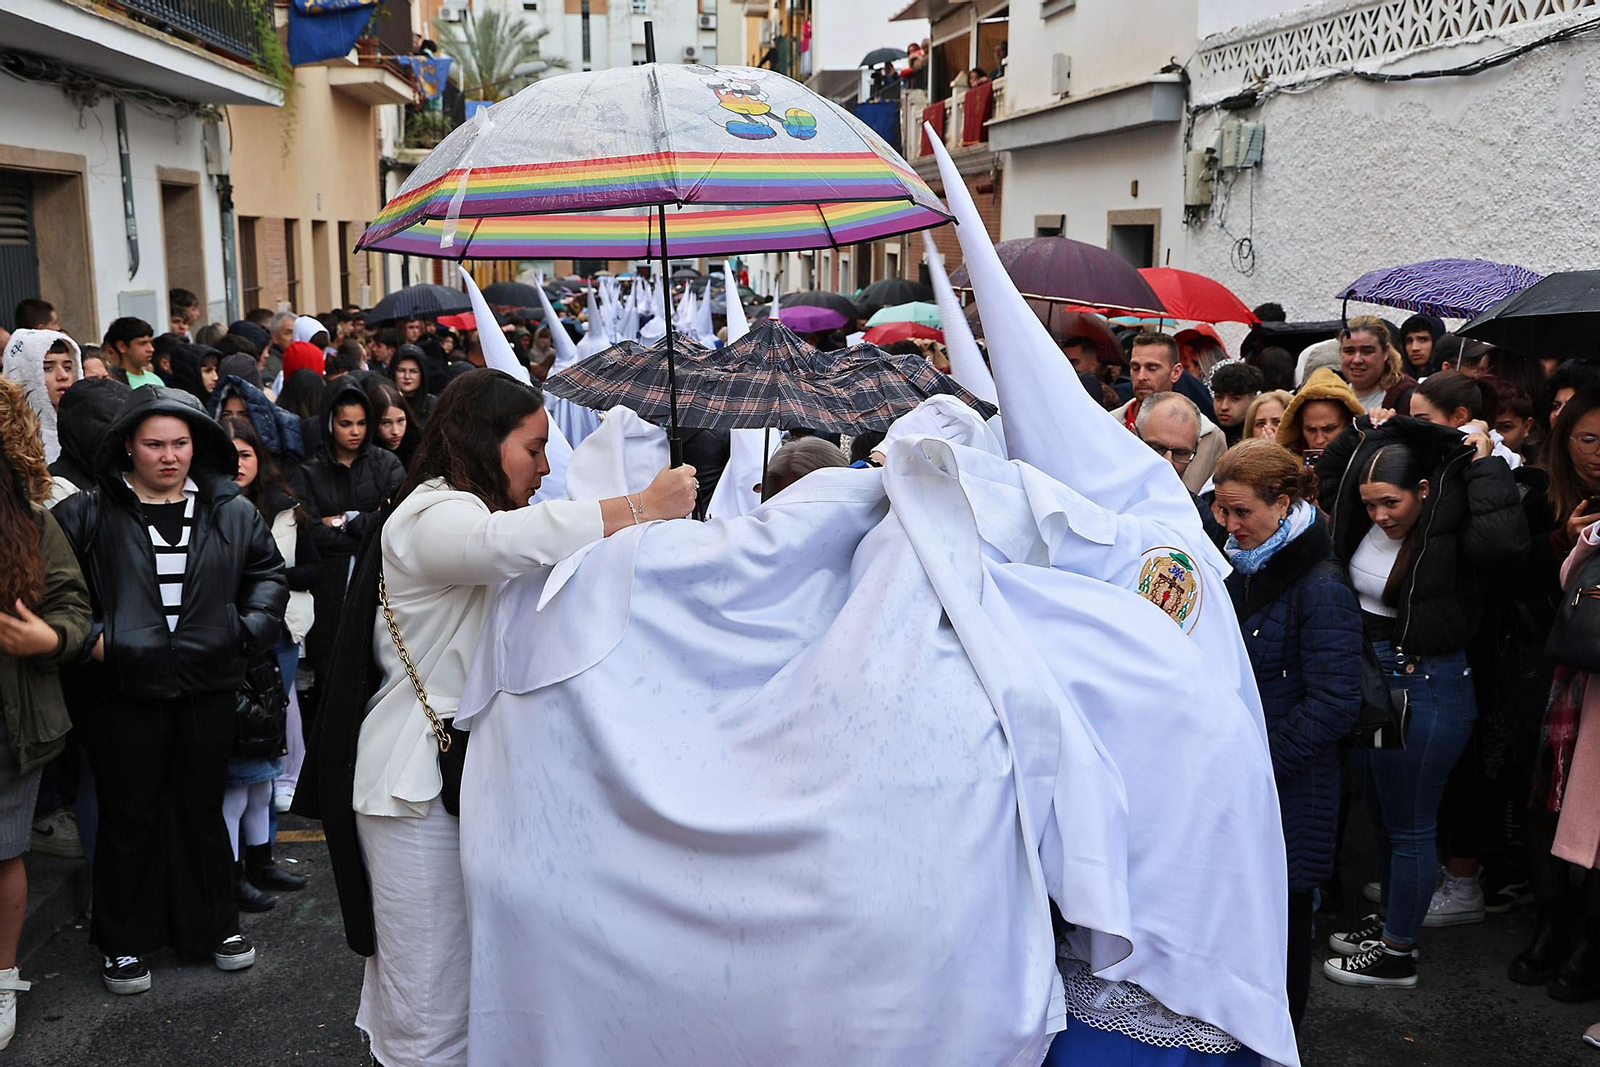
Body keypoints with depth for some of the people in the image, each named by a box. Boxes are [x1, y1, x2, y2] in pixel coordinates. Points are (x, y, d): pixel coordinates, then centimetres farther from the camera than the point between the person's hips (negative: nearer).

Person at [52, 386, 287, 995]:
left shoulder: (231, 512, 5)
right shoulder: (89, 514, -3)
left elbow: (269, 573, 13)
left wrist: (249, 630, 1)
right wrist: (88, 639, -10)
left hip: (207, 691, 3)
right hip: (126, 694, -2)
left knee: (202, 809, 15)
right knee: (130, 815, 8)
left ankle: (212, 926, 31)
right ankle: (124, 942, 24)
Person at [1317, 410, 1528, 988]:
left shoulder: (1449, 531, -19)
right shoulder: (1370, 523, 0)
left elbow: (1505, 540, -42)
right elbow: (1328, 479, 18)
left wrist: (1485, 463, -30)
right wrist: (1364, 435, 3)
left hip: (1427, 689, -8)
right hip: (1369, 676, 8)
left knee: (1408, 825, 5)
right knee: (1382, 813, 21)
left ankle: (1398, 953, 19)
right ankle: (1389, 919, 39)